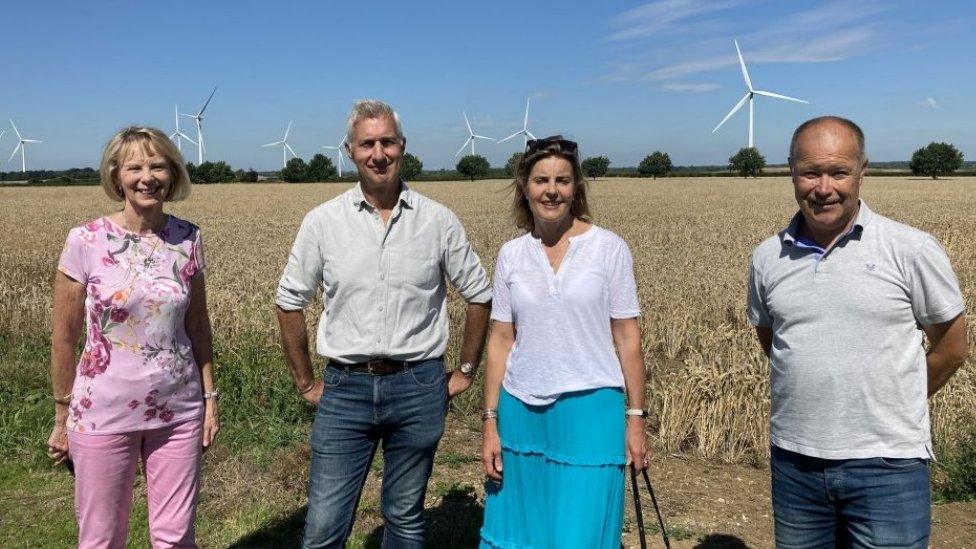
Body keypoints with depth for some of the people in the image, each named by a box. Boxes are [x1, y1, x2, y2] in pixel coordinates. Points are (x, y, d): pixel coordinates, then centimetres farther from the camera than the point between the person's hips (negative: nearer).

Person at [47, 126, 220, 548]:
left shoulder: (188, 239, -1)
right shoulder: (85, 241, -9)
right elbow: (63, 337, -3)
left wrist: (209, 397, 6)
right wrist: (62, 417, 2)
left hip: (179, 411, 2)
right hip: (103, 414, -2)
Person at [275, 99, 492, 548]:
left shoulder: (439, 221, -1)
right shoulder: (322, 221, -1)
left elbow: (479, 296, 10)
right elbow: (289, 302, 8)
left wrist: (466, 371, 9)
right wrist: (305, 383, 8)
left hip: (419, 388, 0)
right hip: (345, 388, 0)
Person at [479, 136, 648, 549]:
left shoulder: (610, 248, -5)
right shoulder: (511, 255, 3)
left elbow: (627, 337, -2)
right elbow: (500, 341, 5)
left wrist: (635, 419, -2)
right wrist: (490, 424, 4)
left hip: (590, 410, -3)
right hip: (522, 411, 3)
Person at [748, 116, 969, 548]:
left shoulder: (912, 250, -7)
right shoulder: (768, 257, 2)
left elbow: (952, 348, 3)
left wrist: (890, 405, 9)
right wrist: (814, 394, 11)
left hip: (887, 463, -3)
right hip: (795, 460, 3)